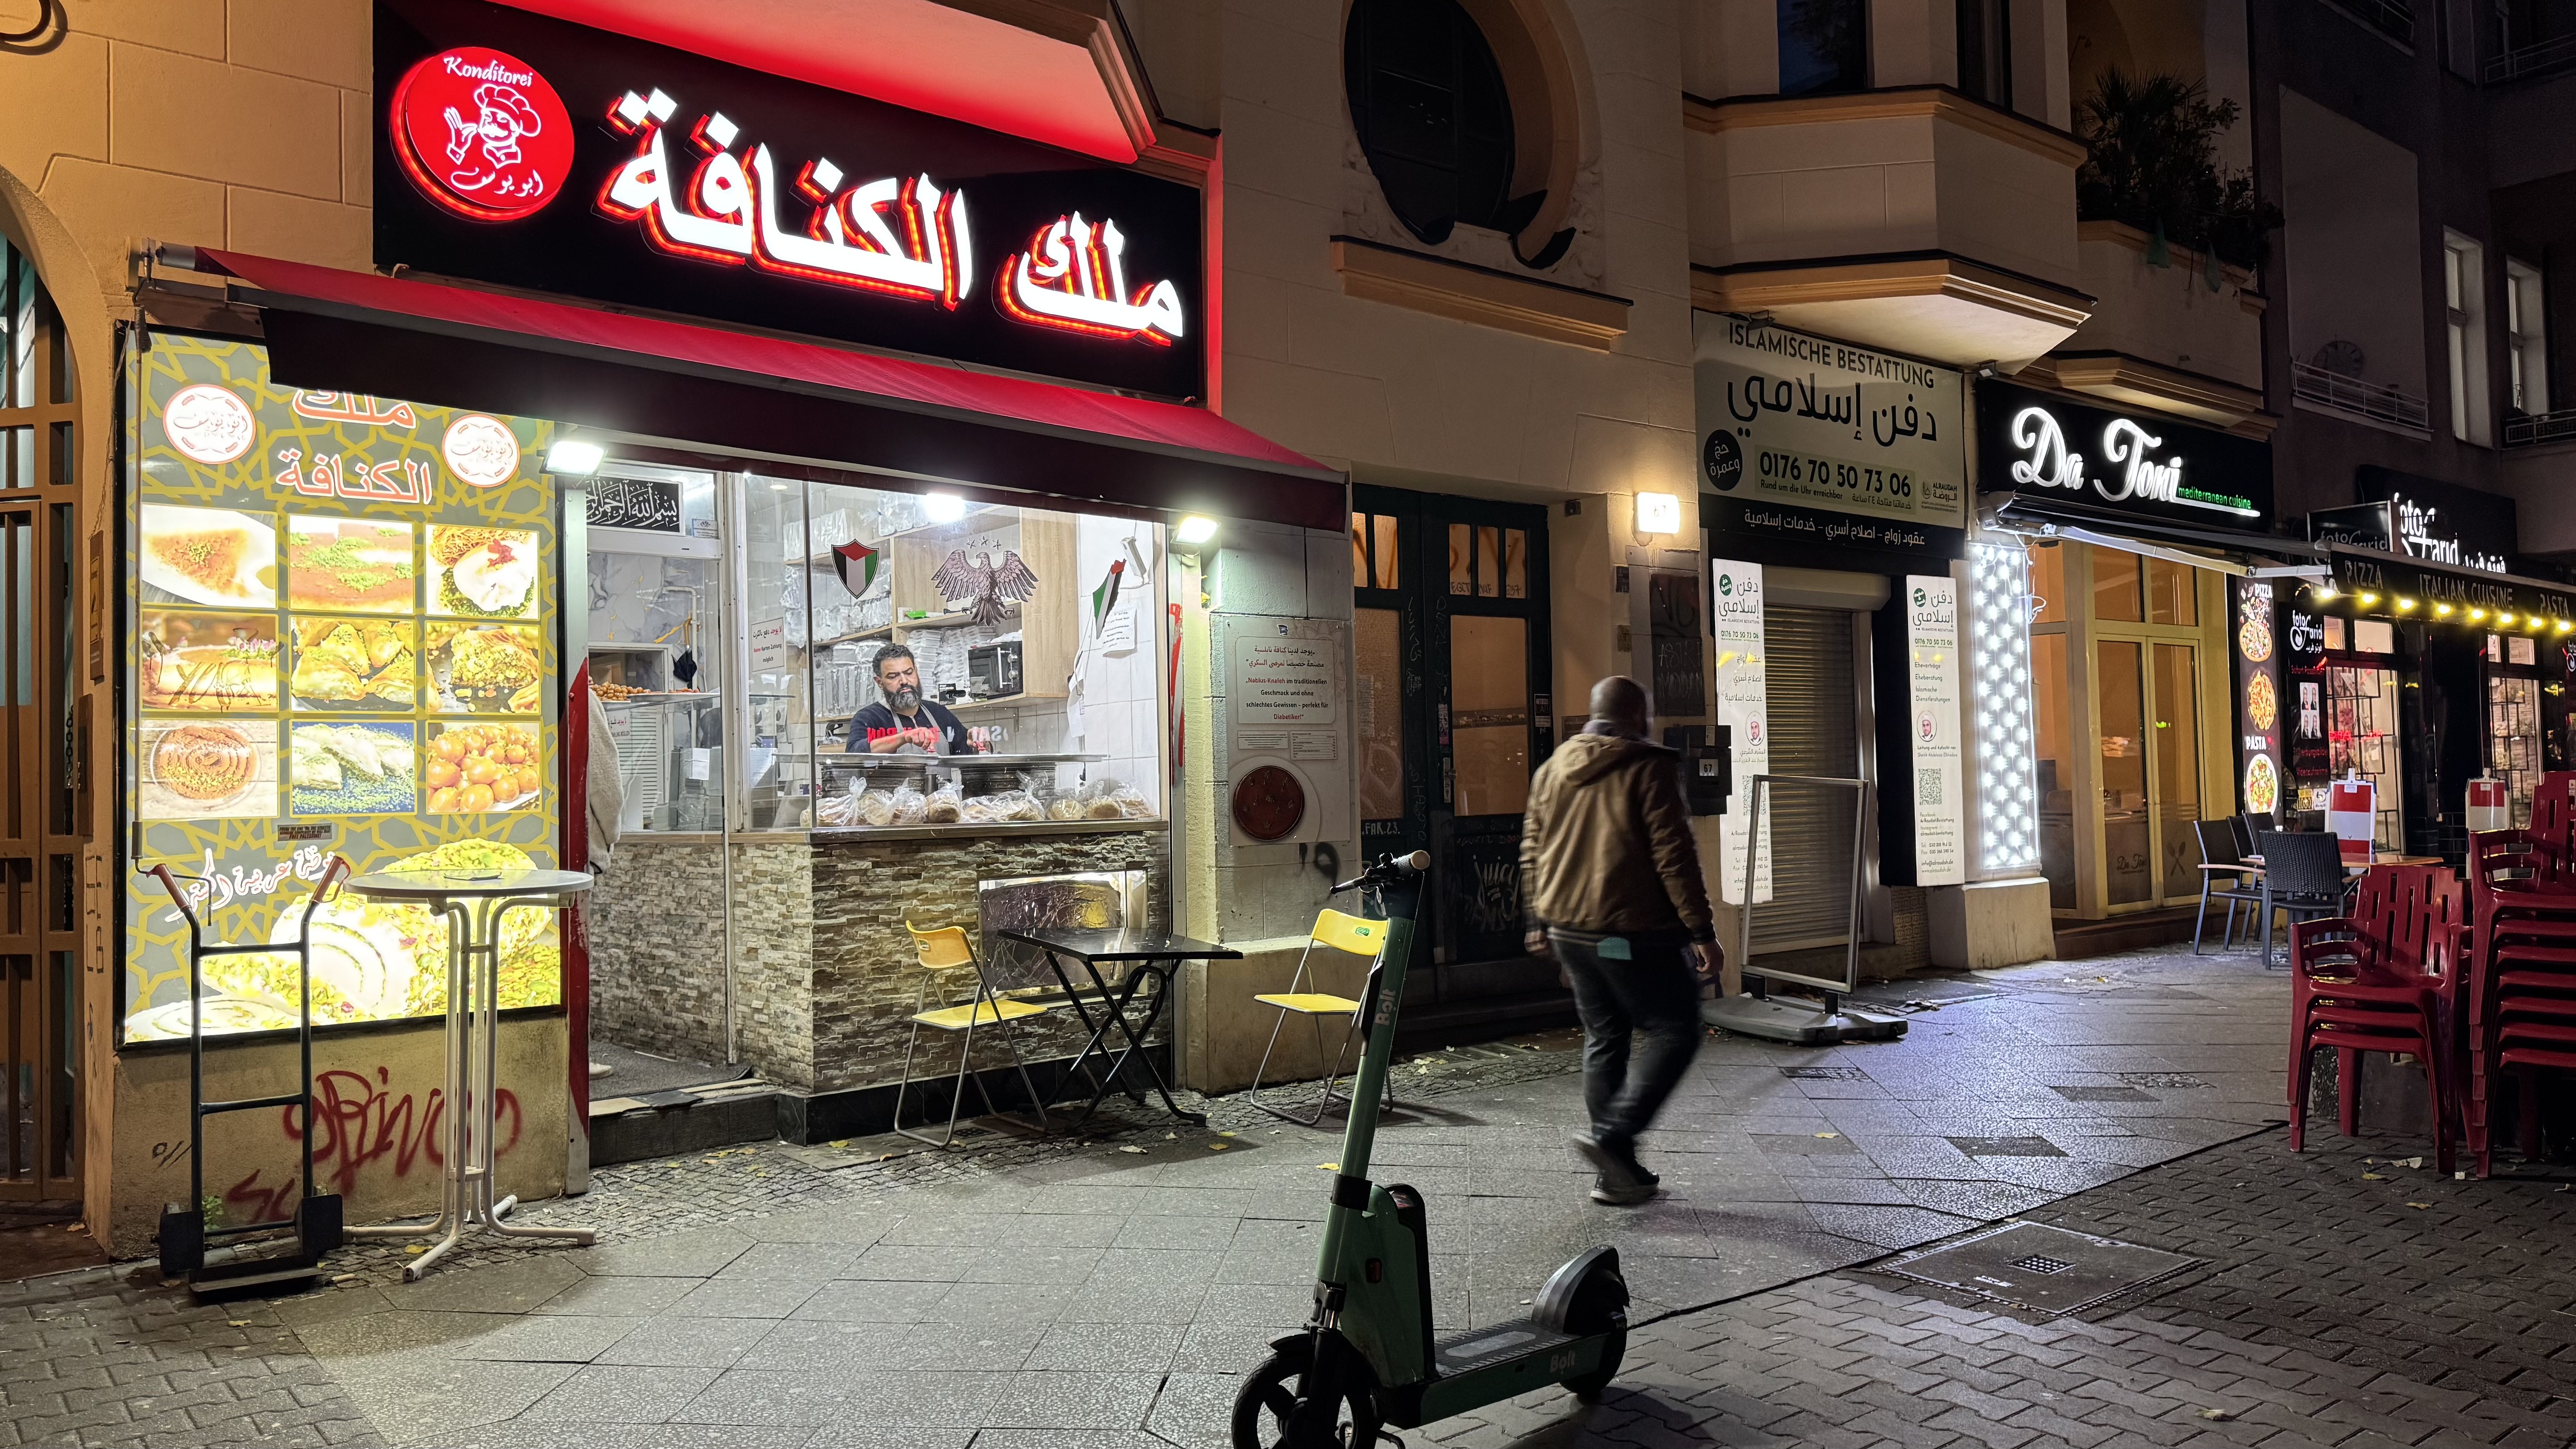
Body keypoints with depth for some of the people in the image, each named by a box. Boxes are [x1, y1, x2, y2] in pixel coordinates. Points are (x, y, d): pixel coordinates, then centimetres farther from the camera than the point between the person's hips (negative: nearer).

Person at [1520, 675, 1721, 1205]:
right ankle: (1612, 1135, -11)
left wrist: (1541, 922, 23)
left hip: (1569, 931, 7)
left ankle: (1617, 1171, 15)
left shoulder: (1552, 769, 11)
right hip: (1633, 933, -7)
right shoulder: (1649, 768, -10)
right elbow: (1674, 855, -14)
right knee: (1672, 1034, 3)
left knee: (1604, 1040, 14)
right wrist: (1701, 932, -11)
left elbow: (1532, 852, 15)